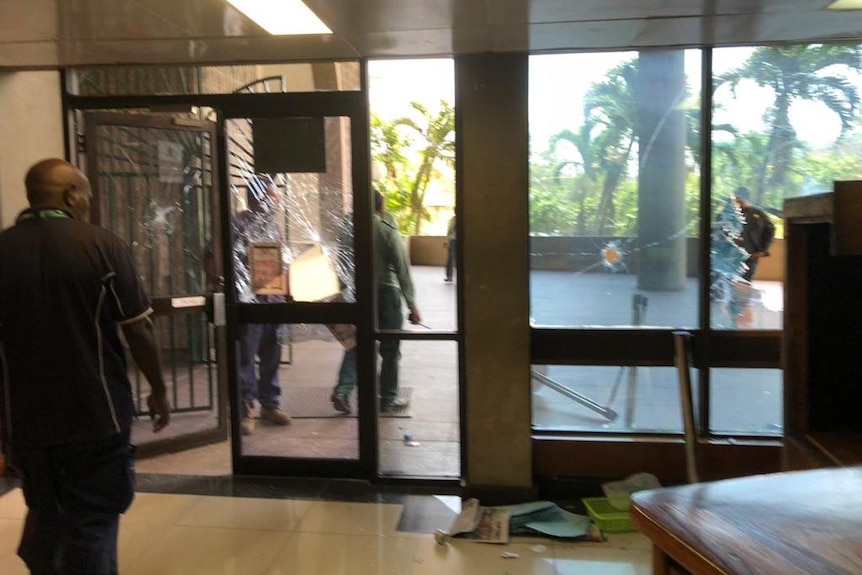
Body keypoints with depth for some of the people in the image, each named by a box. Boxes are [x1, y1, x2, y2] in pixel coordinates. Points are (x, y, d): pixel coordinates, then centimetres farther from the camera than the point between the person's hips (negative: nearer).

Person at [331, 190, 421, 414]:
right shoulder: (388, 231, -9)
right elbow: (403, 270, -10)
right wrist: (412, 304, -7)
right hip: (386, 292, -3)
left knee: (356, 345, 13)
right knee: (390, 349, 8)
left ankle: (342, 389, -2)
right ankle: (388, 399, 15)